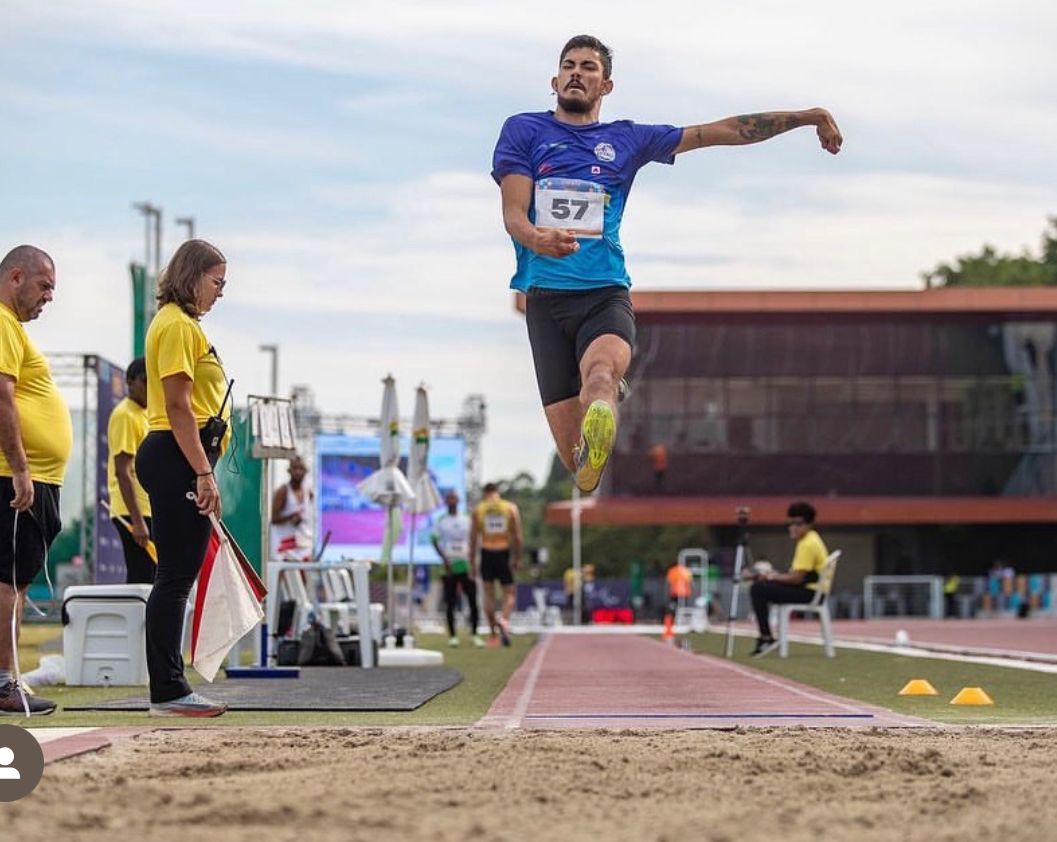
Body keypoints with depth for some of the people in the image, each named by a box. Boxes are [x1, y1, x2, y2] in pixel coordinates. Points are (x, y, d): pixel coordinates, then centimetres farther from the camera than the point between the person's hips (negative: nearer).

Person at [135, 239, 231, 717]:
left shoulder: (181, 323, 21)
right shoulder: (177, 325, -11)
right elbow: (178, 407, -17)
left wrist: (201, 472, 22)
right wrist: (203, 473, -20)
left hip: (177, 459, 11)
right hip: (179, 458, -11)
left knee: (177, 577, 10)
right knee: (177, 576, -9)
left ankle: (168, 689, 12)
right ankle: (167, 692, -7)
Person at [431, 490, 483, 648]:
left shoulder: (466, 520, 10)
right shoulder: (440, 521, 4)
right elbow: (435, 542, -1)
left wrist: (473, 564, 3)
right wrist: (444, 560, -13)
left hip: (466, 565, 2)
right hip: (449, 566, -2)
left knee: (473, 600, -3)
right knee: (450, 602, 0)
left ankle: (475, 634, 3)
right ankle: (452, 636, 7)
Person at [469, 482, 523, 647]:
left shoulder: (478, 509, 4)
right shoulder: (511, 508, 3)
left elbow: (473, 538, 2)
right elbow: (518, 537, -1)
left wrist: (472, 561, 7)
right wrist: (517, 558, 6)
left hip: (487, 553, 1)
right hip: (504, 553, -1)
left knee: (489, 594, 10)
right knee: (509, 592, 7)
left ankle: (492, 634, 9)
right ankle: (504, 620, -22)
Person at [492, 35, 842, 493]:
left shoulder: (627, 139, 20)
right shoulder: (523, 130, 14)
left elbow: (723, 131, 21)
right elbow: (513, 213, 2)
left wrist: (807, 116, 17)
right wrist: (537, 239, -22)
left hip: (606, 293, -1)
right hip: (544, 295, 1)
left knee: (602, 369, -38)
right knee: (571, 450, -9)